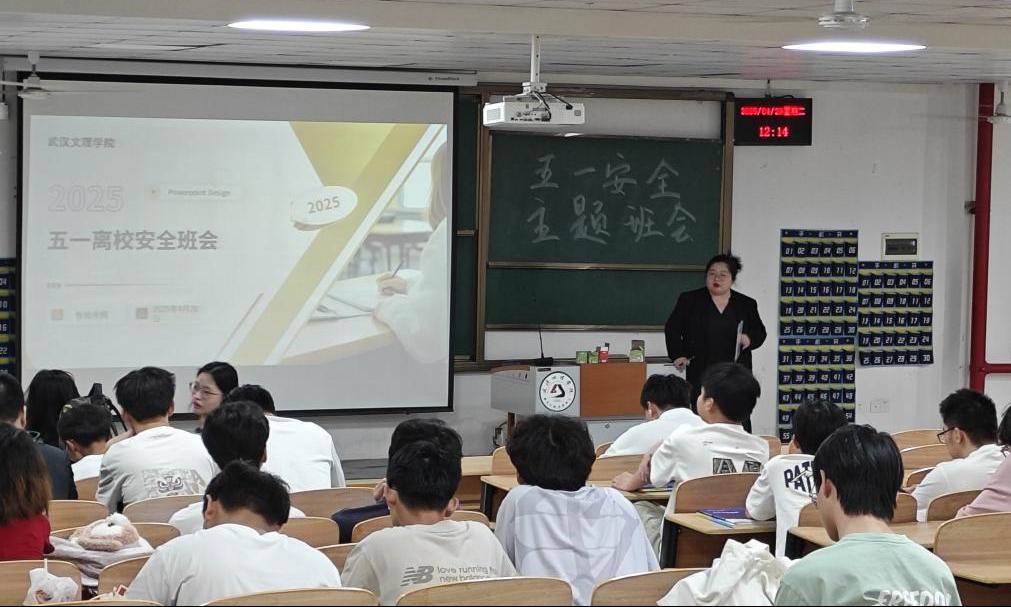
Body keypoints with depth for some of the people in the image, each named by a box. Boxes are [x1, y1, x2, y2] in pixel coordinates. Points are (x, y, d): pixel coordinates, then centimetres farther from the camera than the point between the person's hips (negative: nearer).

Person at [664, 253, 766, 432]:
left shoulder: (746, 304, 11)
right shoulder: (689, 300, 7)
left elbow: (760, 332, 15)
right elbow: (672, 328, 8)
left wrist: (749, 338, -7)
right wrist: (678, 355, -4)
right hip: (700, 373, -1)